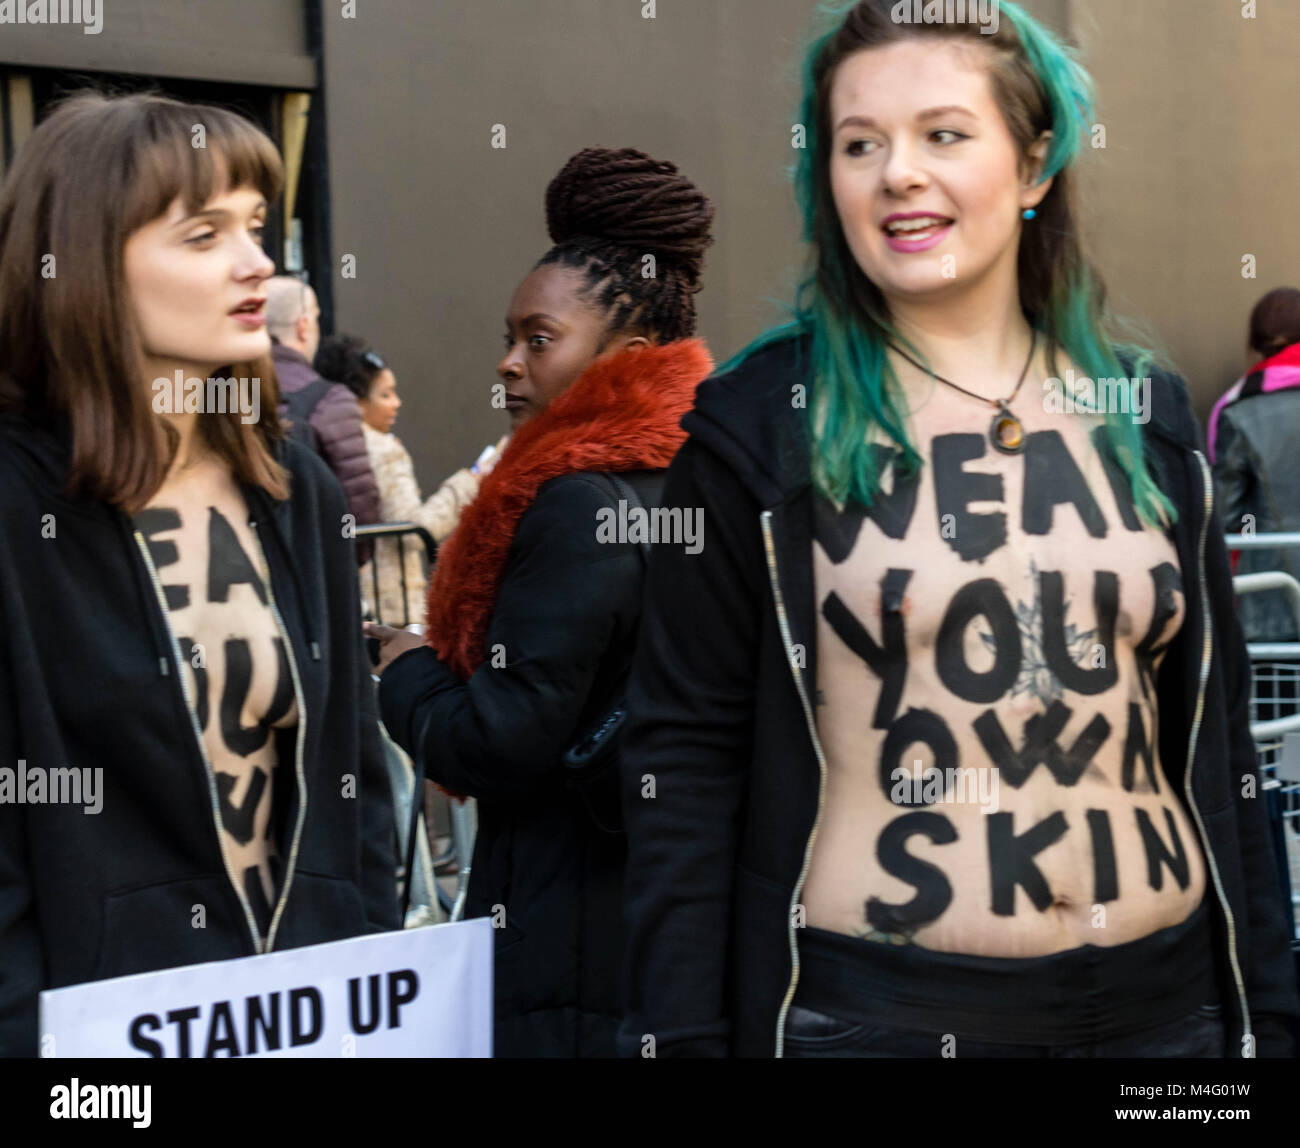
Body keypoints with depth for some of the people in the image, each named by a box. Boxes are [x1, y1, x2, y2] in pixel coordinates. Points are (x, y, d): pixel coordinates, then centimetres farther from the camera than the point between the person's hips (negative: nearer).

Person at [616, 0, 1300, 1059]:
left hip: (1162, 998, 4)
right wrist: (680, 1037, -9)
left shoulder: (1145, 414, 7)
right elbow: (685, 755, -4)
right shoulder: (760, 423, -4)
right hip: (873, 1003, -3)